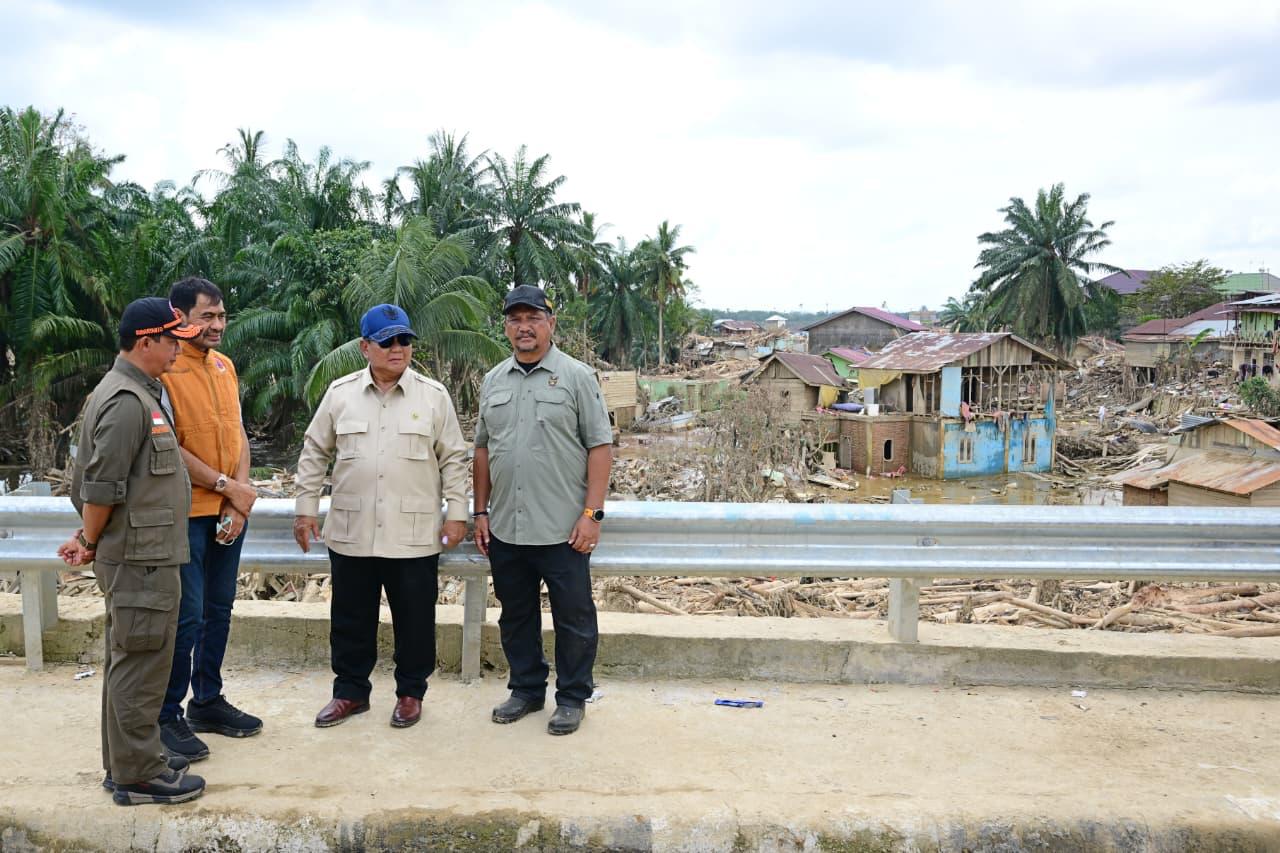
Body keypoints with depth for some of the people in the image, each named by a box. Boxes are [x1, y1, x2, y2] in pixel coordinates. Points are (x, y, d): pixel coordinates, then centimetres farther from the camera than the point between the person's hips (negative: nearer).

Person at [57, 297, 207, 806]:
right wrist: (90, 543, -7)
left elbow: (94, 479, 18)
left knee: (129, 659, 17)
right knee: (141, 663, -1)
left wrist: (89, 538, 16)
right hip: (140, 558, -10)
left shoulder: (134, 392, 14)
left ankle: (126, 761, 29)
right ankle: (137, 775, 9)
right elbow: (101, 487, -20)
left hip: (138, 555, 10)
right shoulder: (129, 401, -19)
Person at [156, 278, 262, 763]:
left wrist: (238, 494, -3)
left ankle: (208, 701, 29)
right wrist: (227, 486, -14)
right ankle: (167, 717, 13)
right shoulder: (163, 370, -13)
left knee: (218, 610, 15)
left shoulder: (225, 366, 10)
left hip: (229, 512, 7)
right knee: (186, 618, -2)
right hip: (185, 513, -7)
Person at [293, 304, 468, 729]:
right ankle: (351, 690, 29)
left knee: (414, 619, 8)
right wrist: (305, 508, 6)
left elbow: (453, 458, 3)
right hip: (351, 532, 2)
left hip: (414, 534, -1)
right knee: (351, 619, 12)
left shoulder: (434, 396, 0)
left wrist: (456, 512, -2)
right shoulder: (340, 393, 4)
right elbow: (314, 453, 9)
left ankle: (411, 692, 25)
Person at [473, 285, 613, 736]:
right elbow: (483, 449, 16)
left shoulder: (577, 376, -4)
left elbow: (600, 446, -7)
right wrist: (481, 511, 11)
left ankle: (572, 698, 20)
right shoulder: (493, 381, 11)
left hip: (562, 529, -5)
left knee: (573, 618, 5)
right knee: (515, 615, 16)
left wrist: (592, 513, -13)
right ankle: (526, 688, 32)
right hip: (505, 529, 5)